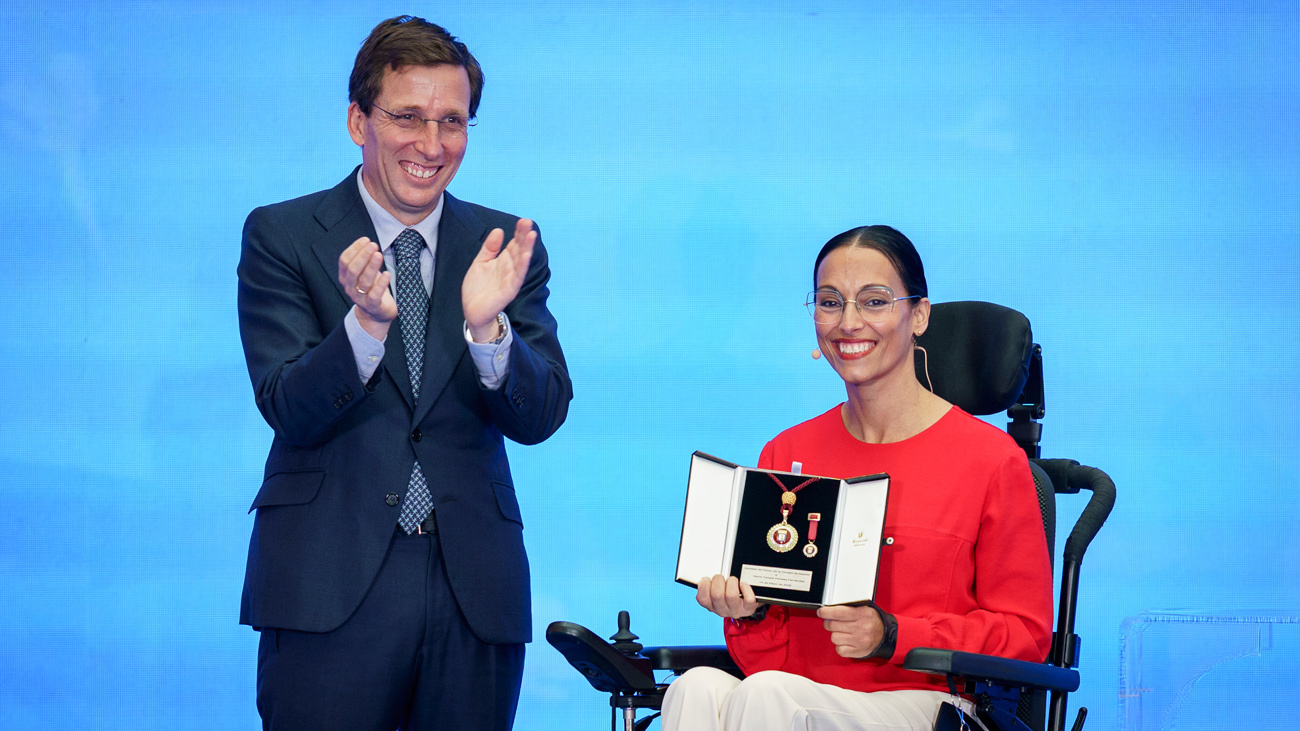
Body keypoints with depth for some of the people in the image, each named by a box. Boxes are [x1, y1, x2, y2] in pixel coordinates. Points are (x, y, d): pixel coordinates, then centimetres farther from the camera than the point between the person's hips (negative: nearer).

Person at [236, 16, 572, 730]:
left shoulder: (503, 245, 8)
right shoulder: (281, 236, 1)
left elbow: (541, 417, 0)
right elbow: (288, 409, -8)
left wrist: (486, 327, -19)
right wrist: (366, 321, -26)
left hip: (473, 587, 3)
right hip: (329, 582, -2)